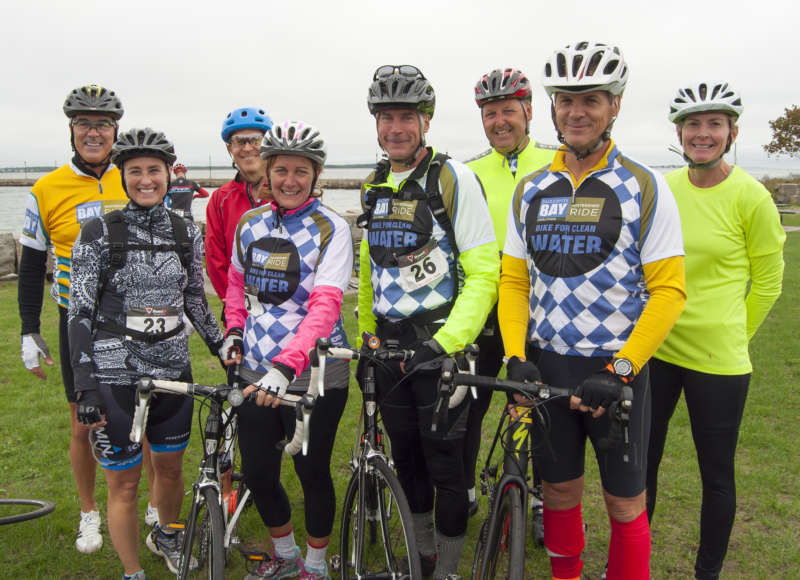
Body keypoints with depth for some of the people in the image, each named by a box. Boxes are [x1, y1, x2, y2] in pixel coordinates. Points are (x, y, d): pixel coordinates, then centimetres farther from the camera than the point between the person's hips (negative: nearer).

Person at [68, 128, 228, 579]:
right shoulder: (99, 232, -8)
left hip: (172, 369, 4)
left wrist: (227, 352, 8)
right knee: (125, 484, 6)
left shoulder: (187, 232, 3)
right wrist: (87, 388, -13)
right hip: (115, 374, -3)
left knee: (171, 468, 19)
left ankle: (167, 537, 47)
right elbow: (80, 313, -8)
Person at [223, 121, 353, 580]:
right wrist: (235, 330, 6)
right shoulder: (250, 224, 6)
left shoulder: (331, 228, -10)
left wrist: (287, 364, -34)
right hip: (256, 372, 5)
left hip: (314, 375, -5)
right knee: (257, 472, 11)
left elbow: (326, 305, -22)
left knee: (313, 473, 7)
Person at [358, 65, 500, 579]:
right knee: (406, 457, 16)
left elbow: (483, 274, -14)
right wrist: (365, 340, 14)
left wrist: (447, 343, -22)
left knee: (445, 463, 3)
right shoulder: (373, 187, 10)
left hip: (440, 347, -6)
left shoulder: (453, 178, -11)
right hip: (389, 345, 6)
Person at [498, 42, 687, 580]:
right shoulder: (531, 190, 6)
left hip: (618, 369, -3)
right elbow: (514, 282, 7)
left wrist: (619, 371, -18)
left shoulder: (645, 187, -6)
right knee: (560, 490, 15)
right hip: (547, 366, 3)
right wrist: (517, 357, -7)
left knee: (625, 501, 8)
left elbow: (668, 291, -10)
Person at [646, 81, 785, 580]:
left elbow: (767, 283, -2)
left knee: (717, 476, 11)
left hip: (717, 360, -4)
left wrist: (730, 337, 2)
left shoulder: (751, 197, -10)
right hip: (653, 349, 4)